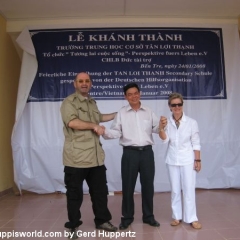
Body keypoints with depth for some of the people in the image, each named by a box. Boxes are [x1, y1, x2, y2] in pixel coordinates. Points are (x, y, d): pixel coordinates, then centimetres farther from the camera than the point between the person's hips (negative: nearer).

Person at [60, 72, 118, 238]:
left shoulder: (92, 103, 17)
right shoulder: (69, 102, -7)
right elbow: (72, 122, -23)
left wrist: (117, 114, 35)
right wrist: (94, 126, -14)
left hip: (96, 157, 7)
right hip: (76, 158, -7)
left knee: (100, 191, 16)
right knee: (75, 194, 7)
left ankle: (102, 220, 33)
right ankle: (73, 225, 25)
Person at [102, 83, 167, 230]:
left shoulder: (148, 112, 9)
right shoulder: (121, 113, 3)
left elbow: (156, 129, 5)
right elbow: (116, 132, -6)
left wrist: (162, 125, -16)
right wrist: (104, 132, -24)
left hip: (147, 152, 2)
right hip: (130, 153, -2)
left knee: (148, 185, 11)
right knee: (128, 186, 6)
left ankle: (148, 216, 29)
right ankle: (127, 217, 23)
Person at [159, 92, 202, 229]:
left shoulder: (192, 122, -7)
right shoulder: (167, 122, -1)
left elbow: (196, 143, -4)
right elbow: (165, 140, -11)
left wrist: (198, 160, -5)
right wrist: (161, 128, -28)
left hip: (188, 160, -2)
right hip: (172, 160, 3)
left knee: (189, 189, 3)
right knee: (175, 190, 11)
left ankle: (191, 218, 16)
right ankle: (177, 216, 24)